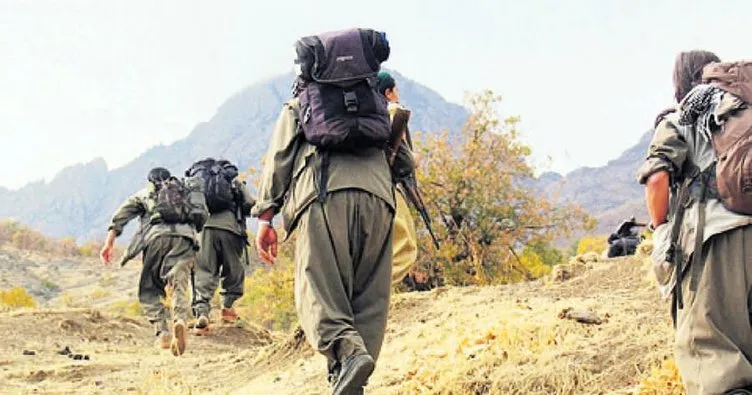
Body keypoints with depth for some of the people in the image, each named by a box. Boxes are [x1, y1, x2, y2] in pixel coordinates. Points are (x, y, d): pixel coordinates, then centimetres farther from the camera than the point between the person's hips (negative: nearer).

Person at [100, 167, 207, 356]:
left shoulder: (145, 193, 28)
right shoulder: (188, 192, 34)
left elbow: (121, 216, 15)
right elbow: (202, 218, 26)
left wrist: (109, 243, 9)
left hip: (158, 236, -1)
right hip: (185, 238, 1)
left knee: (149, 290, 11)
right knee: (179, 287, -7)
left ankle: (162, 333, -6)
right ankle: (179, 320, -37)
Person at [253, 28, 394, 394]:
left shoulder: (297, 104, 27)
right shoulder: (379, 103, 36)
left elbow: (279, 158, 15)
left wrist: (265, 216, 10)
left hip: (324, 192, -2)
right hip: (376, 193, 3)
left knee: (318, 290, -8)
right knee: (370, 297, 2)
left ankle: (347, 351, -36)